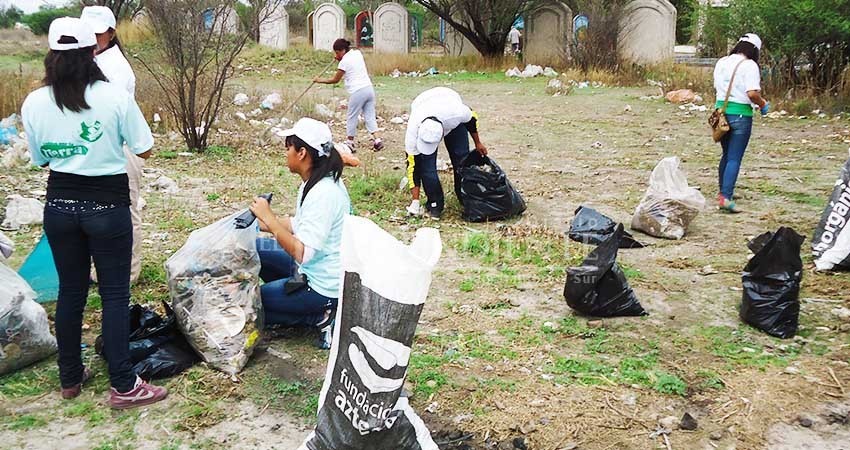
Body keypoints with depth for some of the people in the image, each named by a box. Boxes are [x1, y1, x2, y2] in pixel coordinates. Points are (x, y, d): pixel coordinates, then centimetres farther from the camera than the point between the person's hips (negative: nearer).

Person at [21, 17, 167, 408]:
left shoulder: (33, 104, -3)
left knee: (70, 291, 16)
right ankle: (123, 386, 9)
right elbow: (144, 150, -6)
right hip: (107, 206, -3)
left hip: (59, 206, 4)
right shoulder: (115, 97, -13)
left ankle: (70, 378, 29)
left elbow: (40, 160, 8)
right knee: (115, 294, 4)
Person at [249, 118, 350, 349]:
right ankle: (290, 297, 15)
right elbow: (298, 226, 13)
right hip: (313, 268, 9)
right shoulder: (315, 183, 1)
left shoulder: (323, 194, -28)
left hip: (323, 285, -9)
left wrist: (268, 218, -26)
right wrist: (260, 224, 9)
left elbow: (302, 253, -31)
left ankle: (321, 316, 1)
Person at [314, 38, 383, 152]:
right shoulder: (357, 53, 11)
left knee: (352, 117, 8)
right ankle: (377, 139, -3)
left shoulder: (344, 62, -9)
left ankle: (350, 142, 18)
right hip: (369, 88, 7)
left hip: (357, 91, -7)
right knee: (370, 116, 7)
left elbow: (335, 80, 0)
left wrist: (319, 80, 10)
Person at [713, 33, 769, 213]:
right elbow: (752, 93, -20)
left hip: (721, 109, 6)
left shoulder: (722, 62, 8)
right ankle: (725, 198, -9)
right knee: (734, 158, -3)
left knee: (726, 154, 21)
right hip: (740, 114, -6)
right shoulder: (749, 65, -12)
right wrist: (762, 104, -3)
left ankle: (724, 191, 32)